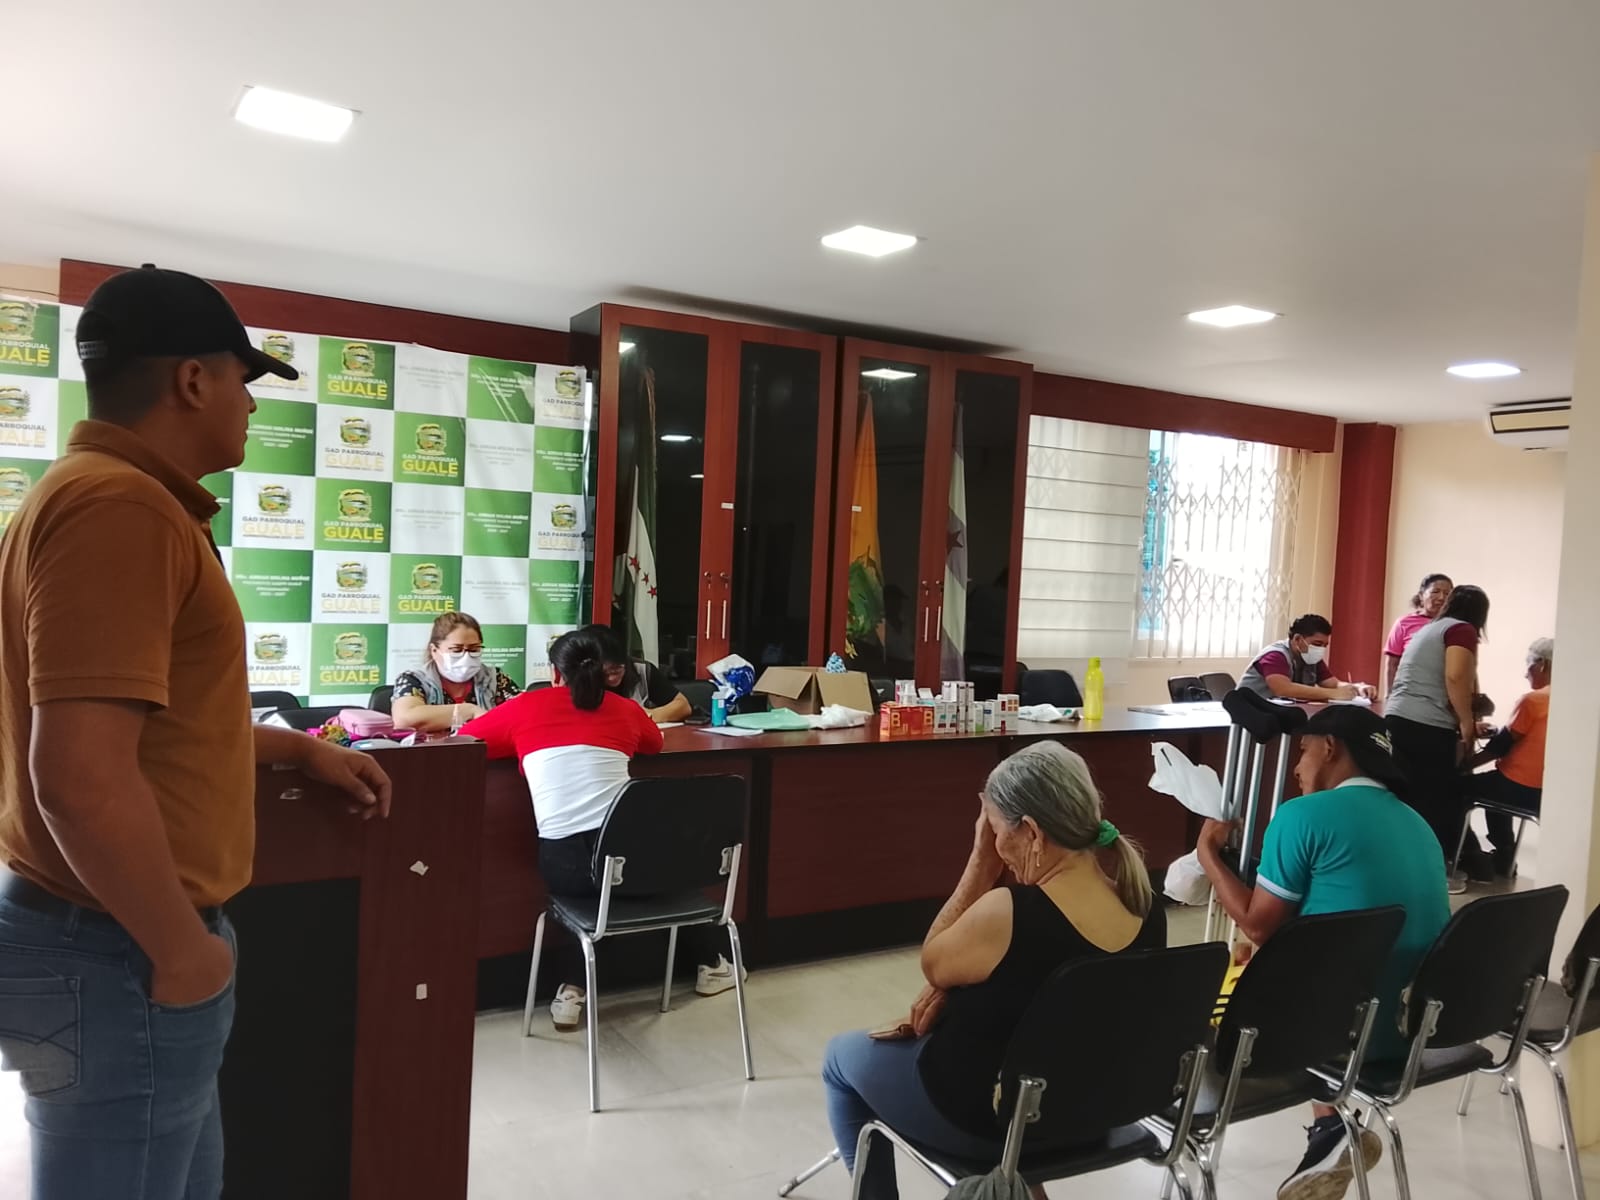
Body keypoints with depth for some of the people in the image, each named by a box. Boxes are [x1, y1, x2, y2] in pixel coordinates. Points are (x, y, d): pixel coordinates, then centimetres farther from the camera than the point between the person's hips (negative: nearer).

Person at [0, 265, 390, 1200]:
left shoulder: (117, 497, 13)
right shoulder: (119, 506, -21)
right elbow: (83, 774, -29)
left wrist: (300, 748, 20)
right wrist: (183, 950, -18)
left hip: (120, 938, 10)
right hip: (119, 955, -10)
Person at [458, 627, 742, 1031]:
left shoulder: (527, 706, 9)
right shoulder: (625, 709, 13)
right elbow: (655, 742, 34)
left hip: (563, 865, 0)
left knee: (590, 891, 36)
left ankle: (574, 989, 23)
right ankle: (709, 965, 45)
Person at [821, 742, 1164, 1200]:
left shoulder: (1008, 913, -34)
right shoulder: (1147, 908, -12)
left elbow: (933, 964, -12)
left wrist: (981, 862, -16)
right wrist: (955, 991, -4)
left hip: (989, 1117, -6)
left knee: (842, 1056, 18)